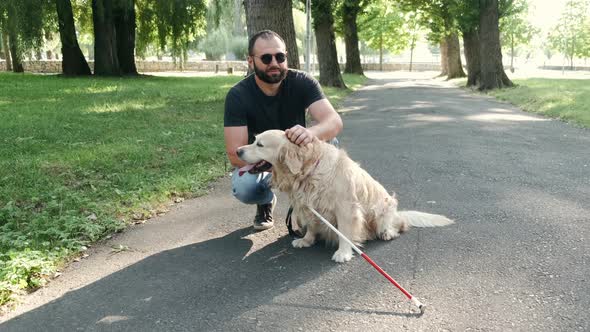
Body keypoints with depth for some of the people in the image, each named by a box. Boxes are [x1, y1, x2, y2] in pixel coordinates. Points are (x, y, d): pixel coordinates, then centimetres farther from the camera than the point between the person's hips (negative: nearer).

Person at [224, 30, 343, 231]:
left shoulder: (302, 82, -19)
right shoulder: (238, 95, -21)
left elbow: (334, 122, -33)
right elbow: (235, 154, -27)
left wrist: (311, 133, -56)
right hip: (257, 163, -1)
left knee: (328, 142, -29)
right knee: (243, 188, -33)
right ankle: (266, 201, 6)